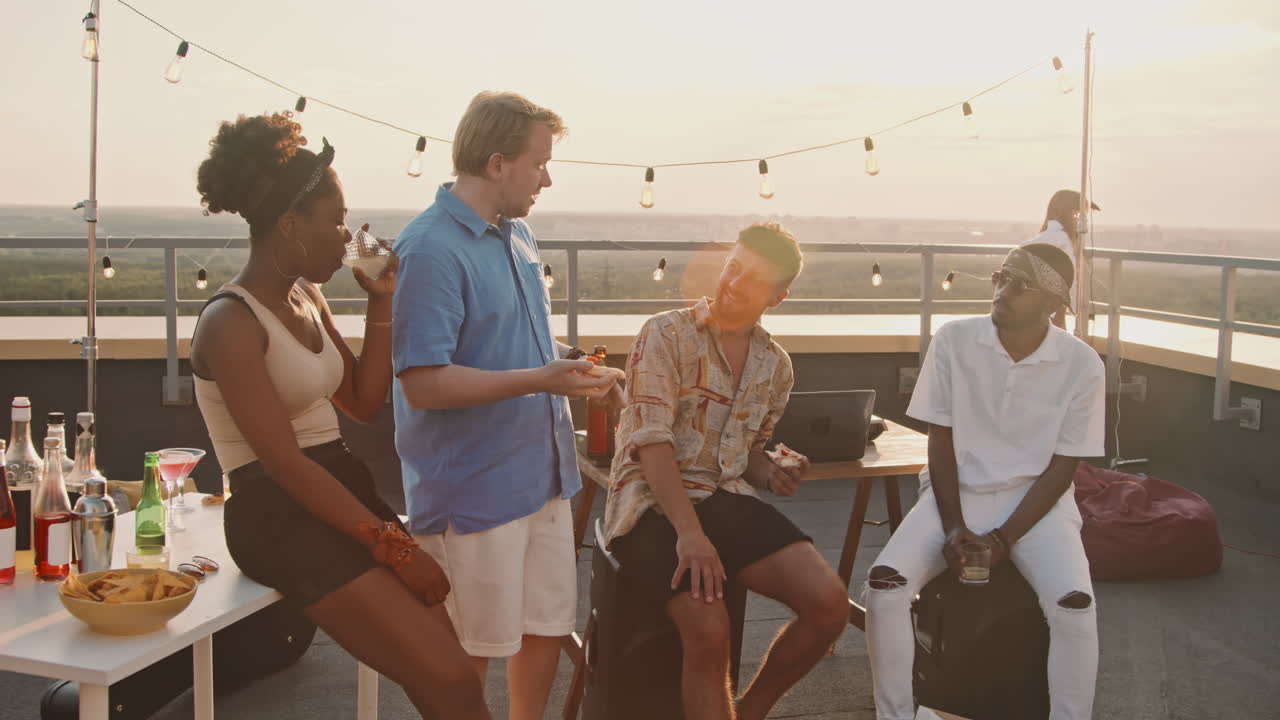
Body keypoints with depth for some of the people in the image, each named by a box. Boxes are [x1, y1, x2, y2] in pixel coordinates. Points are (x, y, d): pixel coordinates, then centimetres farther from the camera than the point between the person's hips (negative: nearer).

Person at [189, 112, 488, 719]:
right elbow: (285, 464, -19)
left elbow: (364, 404, 14)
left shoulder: (306, 295, 10)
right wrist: (393, 545, -20)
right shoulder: (230, 324, -15)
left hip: (344, 488, 8)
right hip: (283, 516, -8)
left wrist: (381, 306, 5)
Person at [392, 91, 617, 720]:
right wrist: (538, 379, -25)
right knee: (472, 651, 5)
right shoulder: (431, 250, -18)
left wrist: (566, 361, 5)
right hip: (474, 492, -8)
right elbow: (423, 384, -24)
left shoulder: (518, 236, 11)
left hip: (542, 475, 9)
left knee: (547, 627, 17)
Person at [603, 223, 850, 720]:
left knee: (830, 604, -12)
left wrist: (771, 476, -2)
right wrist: (690, 532, -27)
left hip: (727, 499, 6)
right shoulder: (667, 334, -6)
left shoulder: (775, 366, 12)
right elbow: (652, 441, -16)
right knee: (709, 631, -30)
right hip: (653, 505, -5)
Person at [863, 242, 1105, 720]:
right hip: (956, 492, 1)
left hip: (1036, 500, -1)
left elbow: (1062, 467, -6)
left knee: (1075, 604, -28)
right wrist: (954, 527, -13)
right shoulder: (953, 341, -9)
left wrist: (1005, 538, -15)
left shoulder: (1082, 365, -10)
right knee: (885, 584, -22)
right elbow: (941, 441, -4)